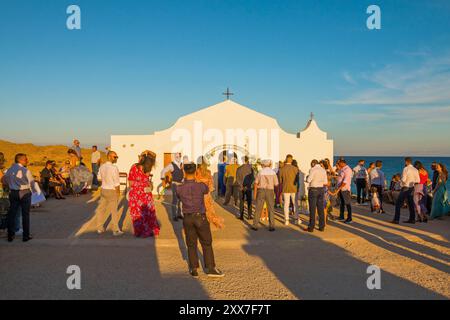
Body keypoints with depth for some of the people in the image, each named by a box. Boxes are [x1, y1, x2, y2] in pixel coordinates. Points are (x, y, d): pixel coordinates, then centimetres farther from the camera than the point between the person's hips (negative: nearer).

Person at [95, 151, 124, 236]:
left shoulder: (102, 167, 1)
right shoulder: (114, 168, -21)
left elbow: (99, 178, 14)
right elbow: (117, 182, -19)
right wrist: (118, 193, -8)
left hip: (103, 190, 7)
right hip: (112, 191, -6)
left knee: (101, 209, 16)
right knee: (114, 211, 5)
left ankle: (100, 228, 28)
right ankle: (116, 230, 15)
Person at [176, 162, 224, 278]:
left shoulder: (179, 188, -10)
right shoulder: (201, 186, -14)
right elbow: (207, 190, 11)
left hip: (187, 218, 2)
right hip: (200, 217, -2)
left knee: (191, 244, 12)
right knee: (207, 243, 9)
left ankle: (194, 269, 16)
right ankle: (210, 268, 12)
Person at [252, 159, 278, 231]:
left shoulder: (260, 172, -2)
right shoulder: (273, 172, -2)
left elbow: (256, 183, -3)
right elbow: (276, 184, -1)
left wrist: (255, 193, 3)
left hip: (261, 191, 0)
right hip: (270, 191, 0)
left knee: (258, 209, 5)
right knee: (271, 209, 7)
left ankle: (255, 226, 7)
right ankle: (271, 226, 5)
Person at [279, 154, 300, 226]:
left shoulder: (282, 169, -3)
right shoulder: (295, 168, -8)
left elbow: (280, 180, 3)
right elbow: (298, 178, -3)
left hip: (285, 189, 1)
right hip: (294, 188, -1)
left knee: (286, 204, 5)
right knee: (295, 204, 12)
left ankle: (286, 220, 5)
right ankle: (297, 219, 15)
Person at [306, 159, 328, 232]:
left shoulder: (313, 170, -11)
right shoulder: (323, 170, 8)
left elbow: (308, 180, -17)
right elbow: (325, 182, 9)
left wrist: (307, 177, 4)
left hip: (313, 190, -6)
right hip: (321, 190, 6)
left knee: (312, 209, -2)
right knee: (321, 209, 9)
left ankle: (311, 227, 1)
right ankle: (321, 227, 13)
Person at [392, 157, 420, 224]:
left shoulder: (406, 169, -13)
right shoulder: (415, 170, 5)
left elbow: (403, 180, -19)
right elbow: (417, 181, 5)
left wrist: (400, 181, 2)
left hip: (405, 188, -7)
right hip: (412, 188, 7)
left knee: (398, 204, -3)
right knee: (411, 204, 16)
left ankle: (396, 219, -6)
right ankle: (412, 219, 21)